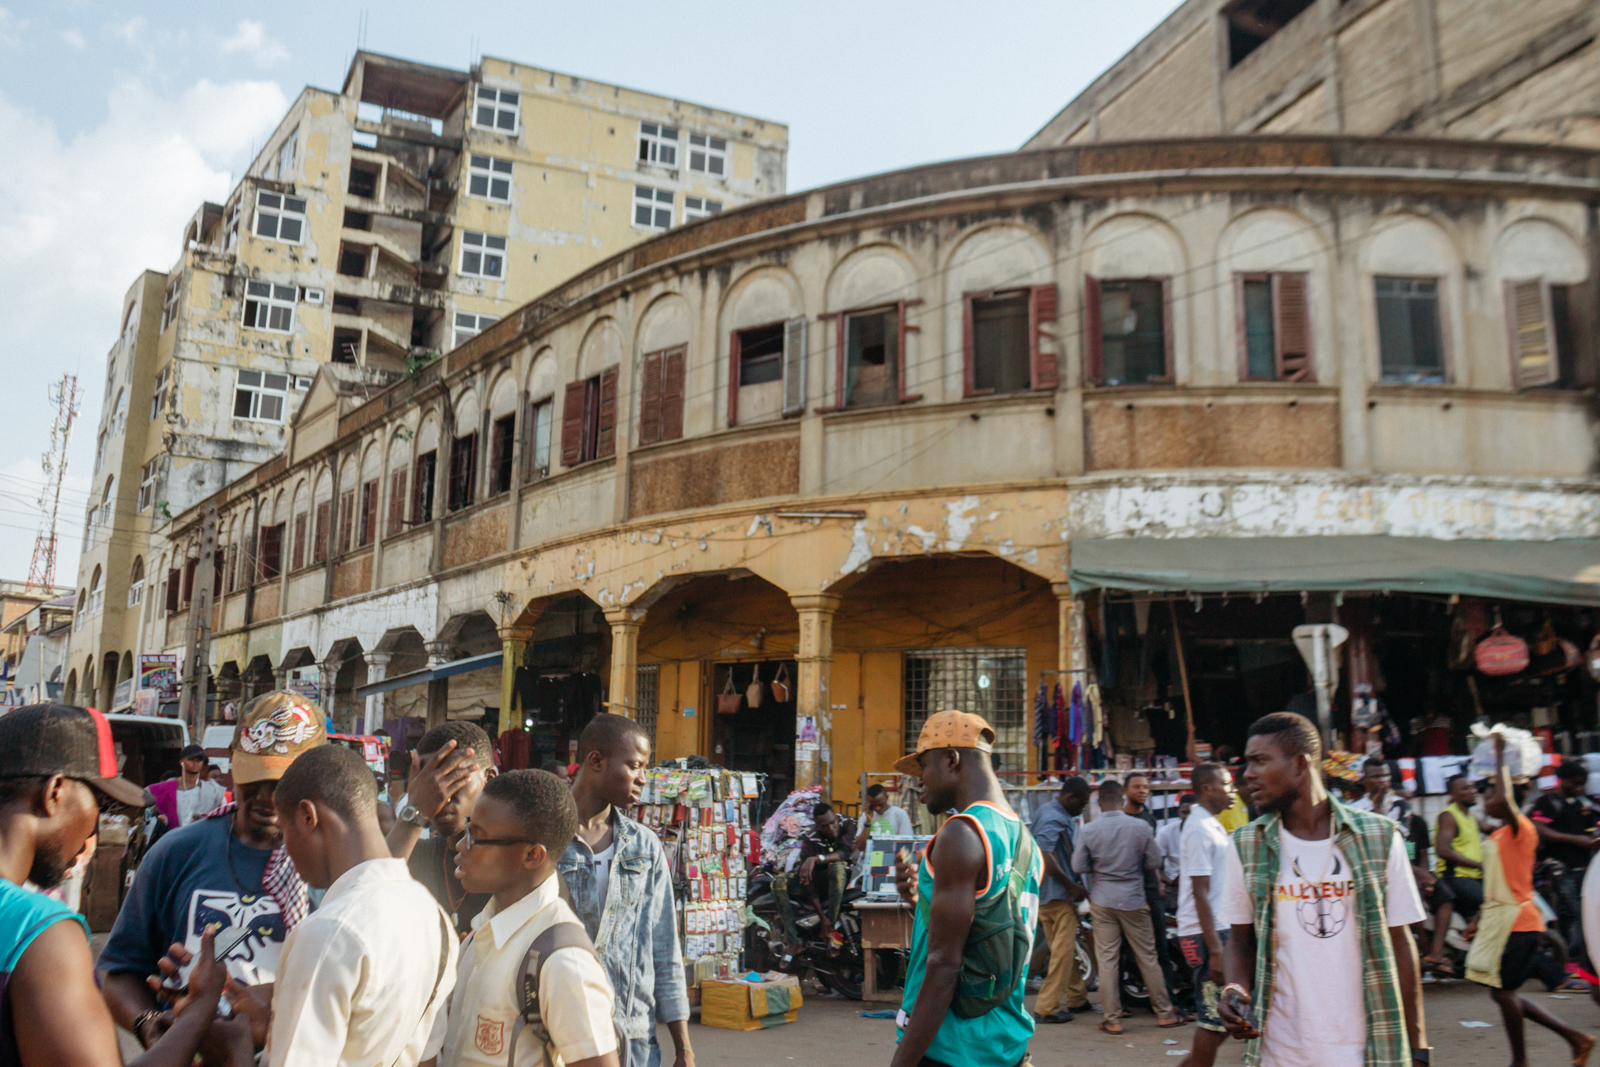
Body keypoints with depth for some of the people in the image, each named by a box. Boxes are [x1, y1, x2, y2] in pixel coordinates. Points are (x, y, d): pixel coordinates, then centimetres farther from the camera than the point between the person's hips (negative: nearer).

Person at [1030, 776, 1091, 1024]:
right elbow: (1044, 856, -31)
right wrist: (1072, 885, -24)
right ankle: (1047, 1007, 0)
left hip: (1043, 892, 10)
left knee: (1066, 949, 19)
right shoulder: (1055, 819, -19)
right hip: (1058, 894, -10)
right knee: (1063, 951, -4)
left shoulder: (1045, 811, 13)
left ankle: (1077, 998, 31)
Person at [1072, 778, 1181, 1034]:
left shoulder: (1089, 830, -8)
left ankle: (1112, 1020, 8)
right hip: (1134, 900, 0)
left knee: (1107, 959, 5)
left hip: (1102, 900, 0)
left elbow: (1078, 866, -4)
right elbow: (1154, 862, -1)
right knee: (1147, 957, 11)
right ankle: (1164, 1014, 20)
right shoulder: (1141, 827, -9)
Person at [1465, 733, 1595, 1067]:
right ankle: (1575, 1037, 20)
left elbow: (1505, 799, -35)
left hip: (1516, 920, -9)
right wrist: (1480, 917, 21)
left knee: (1503, 991, -1)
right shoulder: (1500, 836, 14)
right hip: (1500, 918, 9)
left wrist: (1500, 754, -27)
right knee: (1503, 992, 12)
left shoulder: (1521, 828, -13)